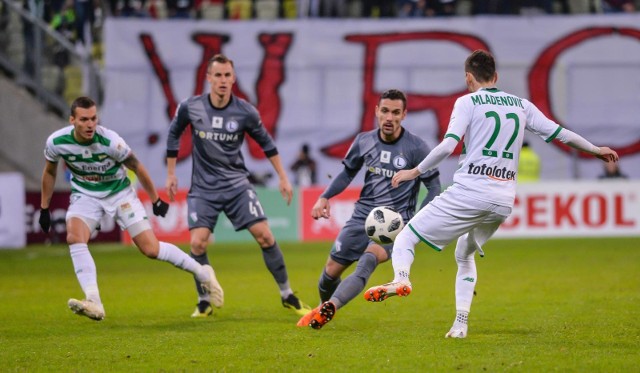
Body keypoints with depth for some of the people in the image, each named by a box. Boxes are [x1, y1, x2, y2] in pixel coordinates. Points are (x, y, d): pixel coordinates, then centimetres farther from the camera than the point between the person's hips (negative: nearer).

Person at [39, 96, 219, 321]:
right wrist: (44, 208, 8)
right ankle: (94, 304, -29)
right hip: (86, 196, 2)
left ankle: (202, 273, 15)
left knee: (151, 249, -8)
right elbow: (50, 172, 4)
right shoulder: (56, 142, -19)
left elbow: (137, 168, -9)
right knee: (74, 237, -28)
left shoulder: (110, 141, -26)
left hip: (119, 193, -2)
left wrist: (155, 200, 2)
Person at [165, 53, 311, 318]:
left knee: (264, 235, -9)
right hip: (203, 188, 0)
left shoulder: (245, 112, -8)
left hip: (237, 184, 0)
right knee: (197, 243, -14)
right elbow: (174, 135, 11)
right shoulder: (190, 108, -8)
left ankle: (287, 295, 5)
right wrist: (171, 174, 12)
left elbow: (266, 142, 7)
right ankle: (204, 301, 7)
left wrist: (283, 178, 9)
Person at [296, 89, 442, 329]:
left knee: (368, 260, -32)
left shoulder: (416, 148, -10)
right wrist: (325, 197, 5)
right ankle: (322, 307, 37)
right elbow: (348, 172, 18)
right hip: (363, 216, 5)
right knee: (331, 270, 6)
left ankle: (330, 307, -44)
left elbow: (434, 186, -4)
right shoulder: (364, 141, 2)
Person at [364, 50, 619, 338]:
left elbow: (448, 146, -12)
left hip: (470, 192, -5)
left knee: (407, 236, 0)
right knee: (465, 255, 27)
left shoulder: (468, 102, 1)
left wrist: (415, 172, -3)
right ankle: (461, 323, 15)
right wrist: (596, 150, 33)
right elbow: (559, 133, 19)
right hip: (504, 201, 5)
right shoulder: (521, 105, 15)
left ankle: (401, 277, -31)